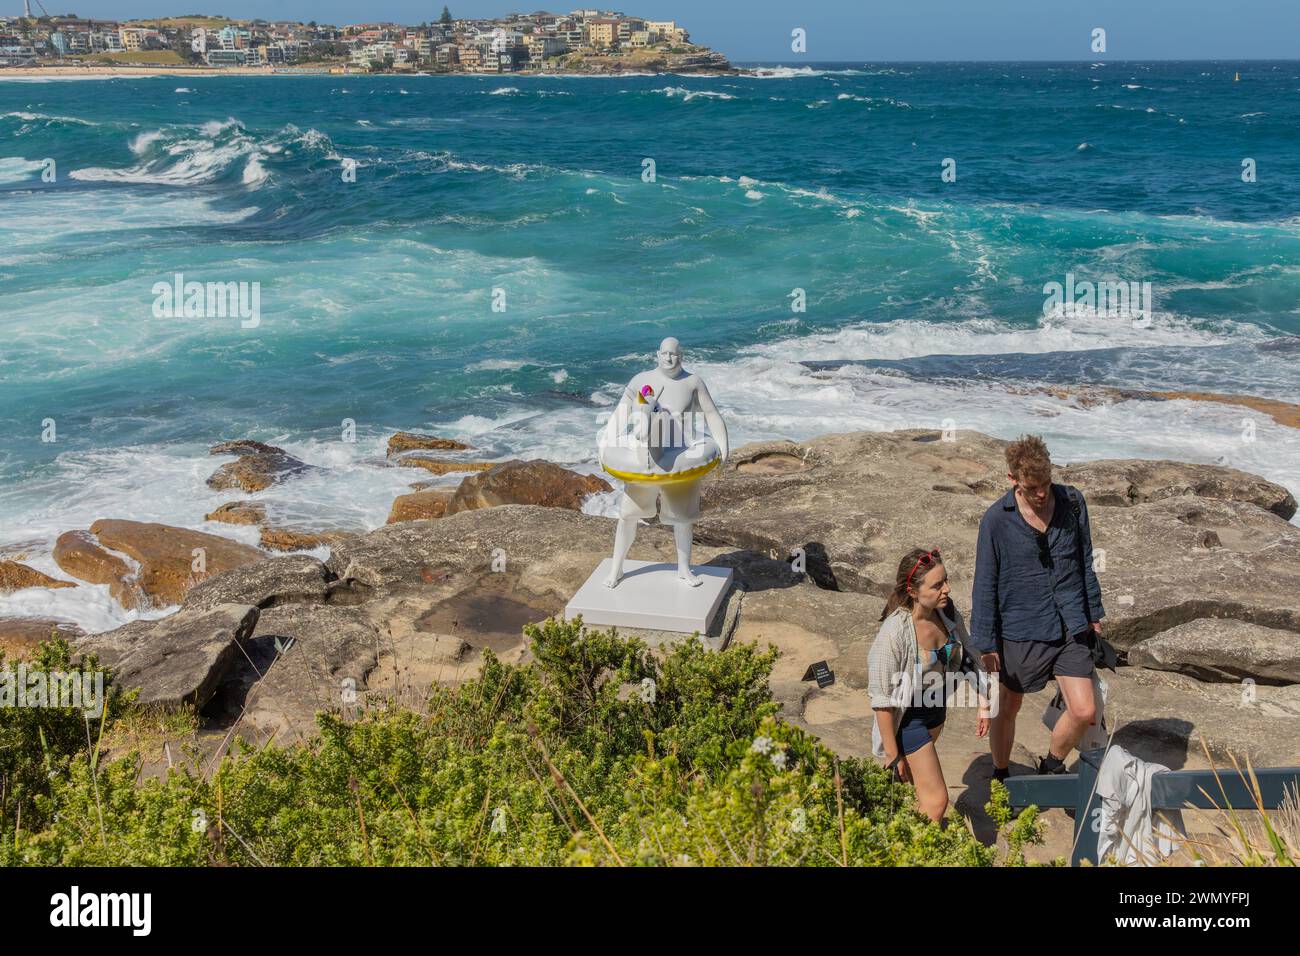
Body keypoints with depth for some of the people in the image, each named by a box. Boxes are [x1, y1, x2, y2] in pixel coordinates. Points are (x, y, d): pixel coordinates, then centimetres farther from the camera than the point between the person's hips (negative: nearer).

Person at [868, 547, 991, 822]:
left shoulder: (947, 612, -15)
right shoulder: (894, 633, -34)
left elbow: (967, 657, 5)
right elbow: (882, 699, -26)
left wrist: (984, 703, 6)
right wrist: (893, 755, -21)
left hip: (937, 707, 7)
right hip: (908, 717, -7)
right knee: (937, 800, -4)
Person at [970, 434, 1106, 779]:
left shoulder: (1073, 502, -2)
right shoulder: (997, 519, -12)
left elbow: (1085, 563, 10)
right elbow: (985, 584, -6)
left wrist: (1094, 614, 14)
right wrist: (985, 644, -5)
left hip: (1071, 628, 3)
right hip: (1021, 631, -2)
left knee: (1084, 711, -4)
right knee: (1008, 710, 13)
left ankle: (1052, 767, 24)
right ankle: (1000, 779, 36)